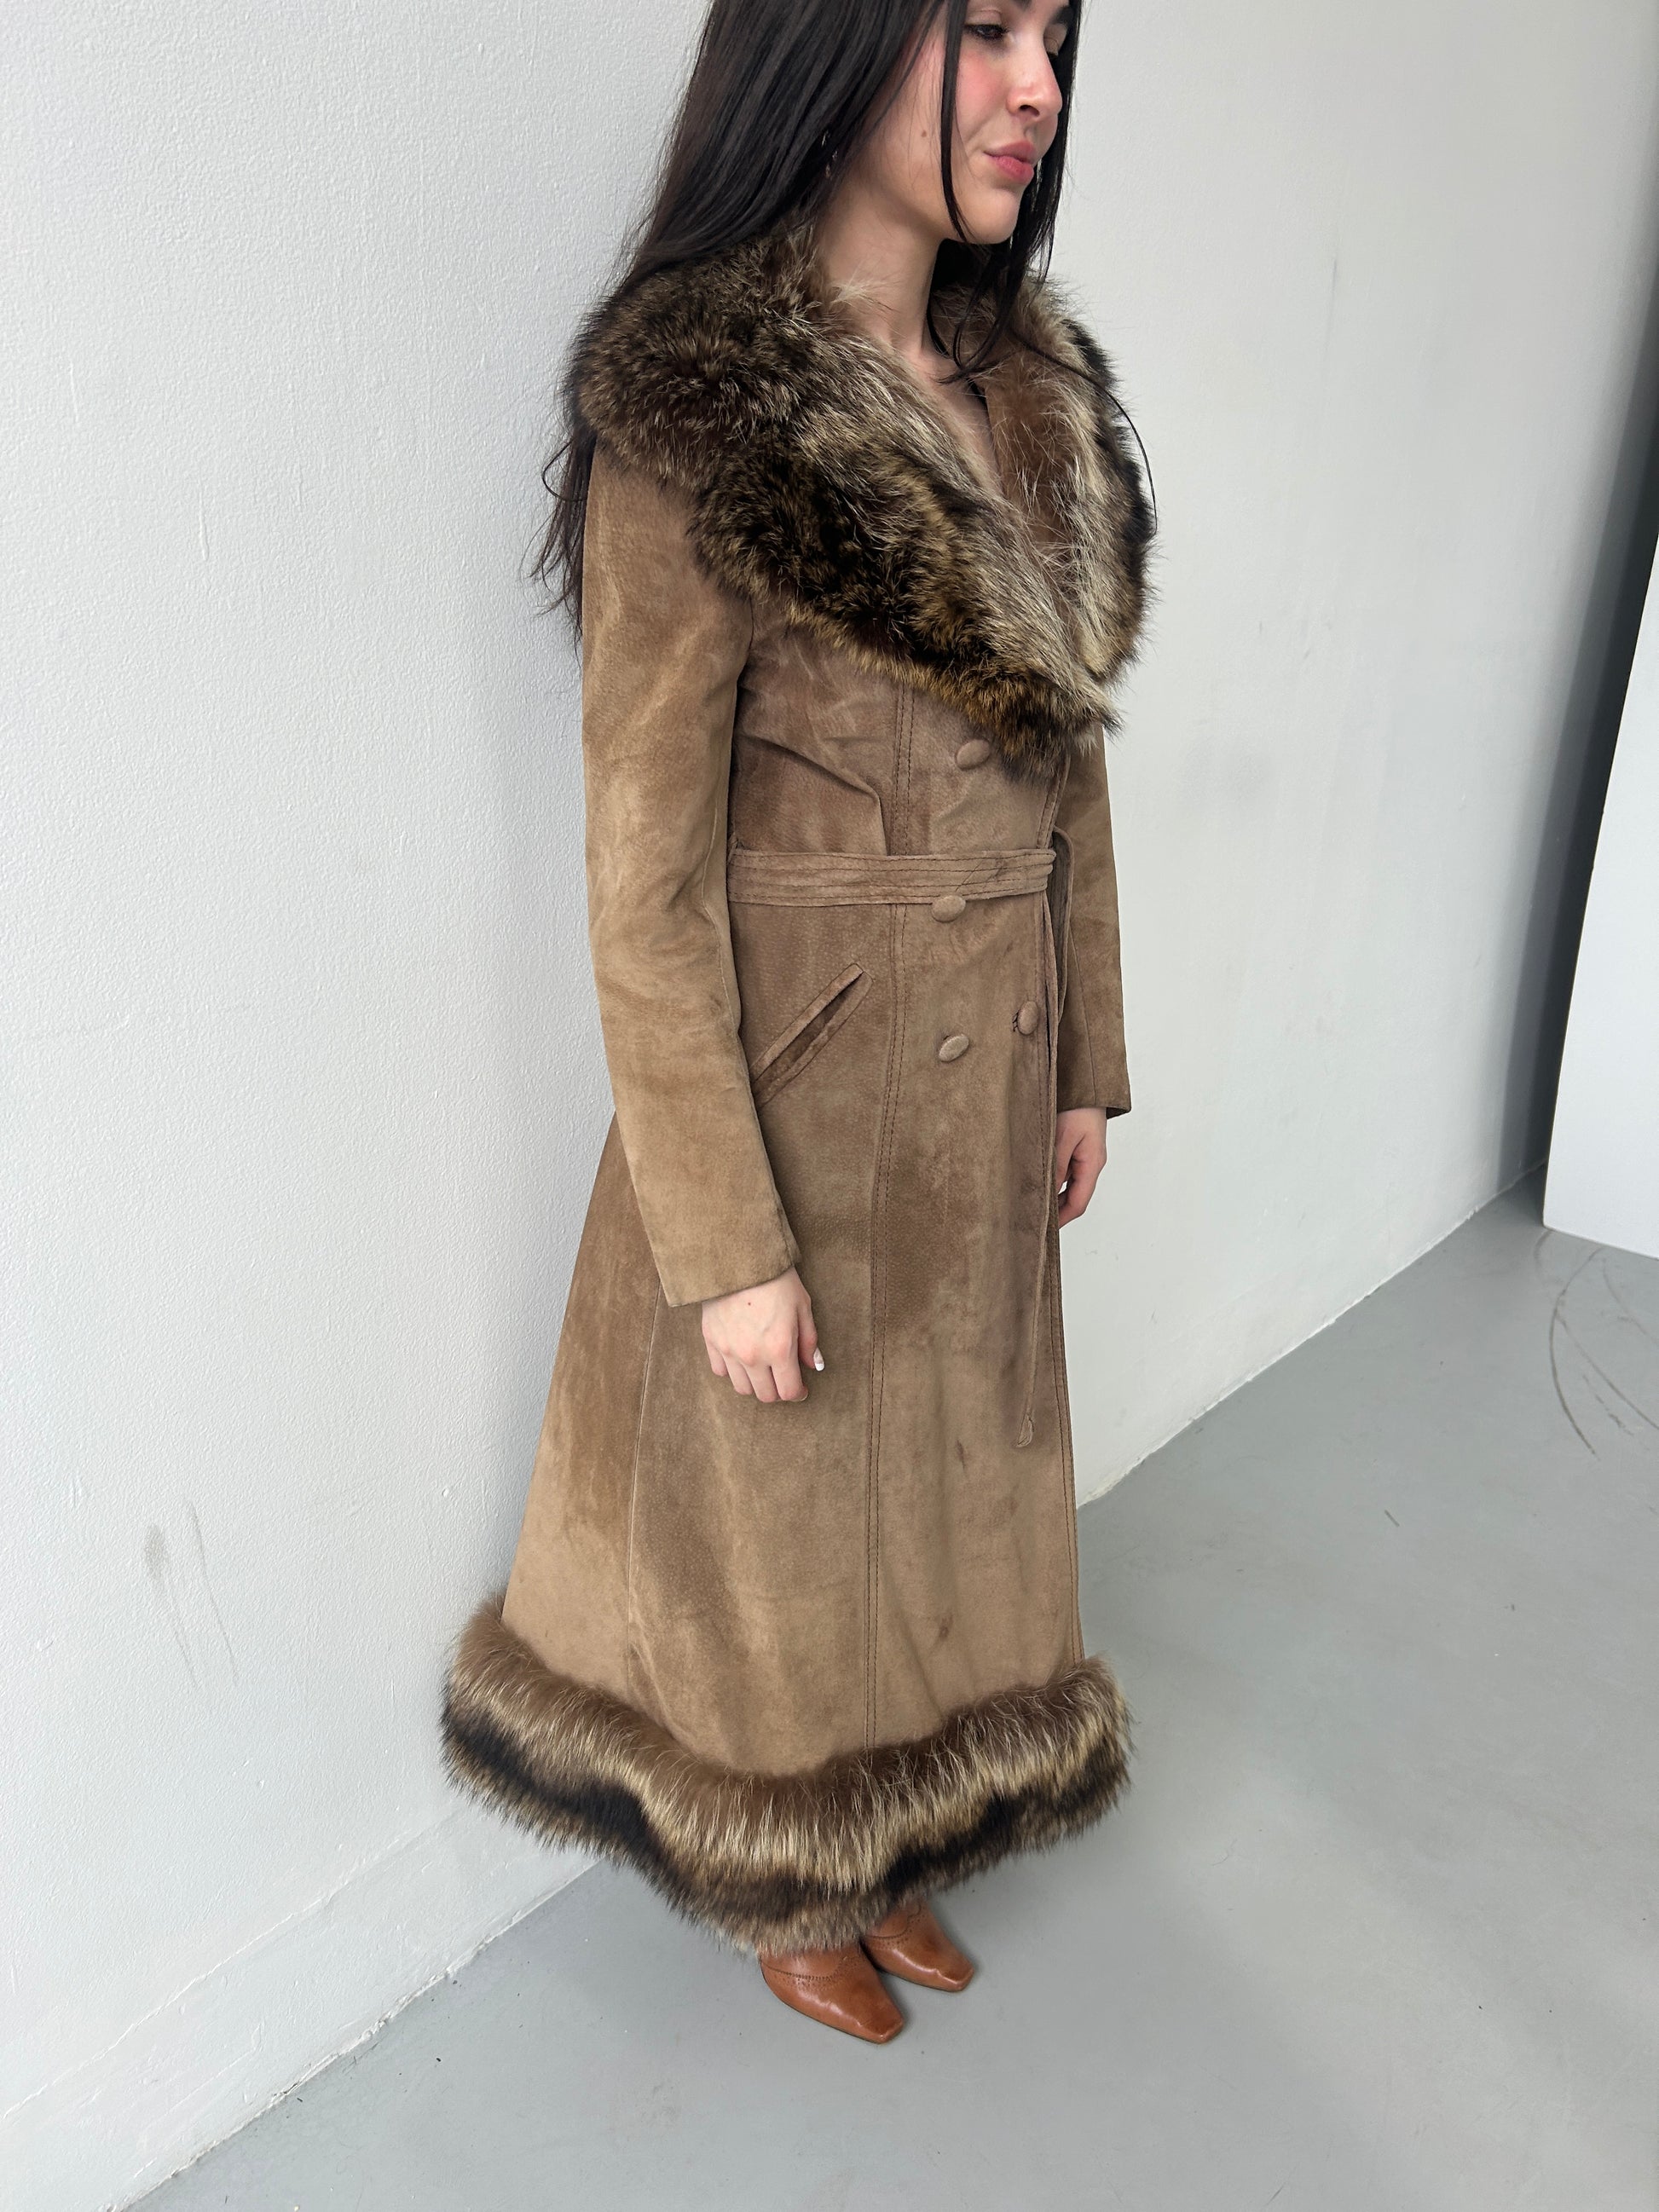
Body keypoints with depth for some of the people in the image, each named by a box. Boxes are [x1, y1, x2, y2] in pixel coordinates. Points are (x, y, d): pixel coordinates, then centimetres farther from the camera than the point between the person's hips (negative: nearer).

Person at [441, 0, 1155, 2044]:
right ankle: (790, 1889, 48)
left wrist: (1084, 1064, 12)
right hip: (801, 1106, -7)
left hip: (987, 1087, 7)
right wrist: (728, 1249, -16)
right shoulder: (693, 423, -19)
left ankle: (889, 1846, 52)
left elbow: (1067, 768, 9)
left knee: (951, 1484, 23)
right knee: (794, 1518, 17)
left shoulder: (1032, 387, 4)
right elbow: (645, 889, -19)